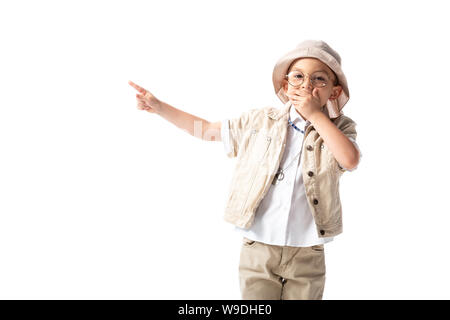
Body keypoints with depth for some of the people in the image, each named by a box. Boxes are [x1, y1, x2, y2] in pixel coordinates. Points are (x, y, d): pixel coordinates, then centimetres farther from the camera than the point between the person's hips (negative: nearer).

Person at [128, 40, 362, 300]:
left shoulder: (340, 129, 0)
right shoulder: (261, 120, 3)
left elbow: (350, 160, -22)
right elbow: (208, 130, 11)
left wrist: (315, 115, -15)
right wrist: (160, 107, 8)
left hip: (307, 256, 0)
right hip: (259, 249, 0)